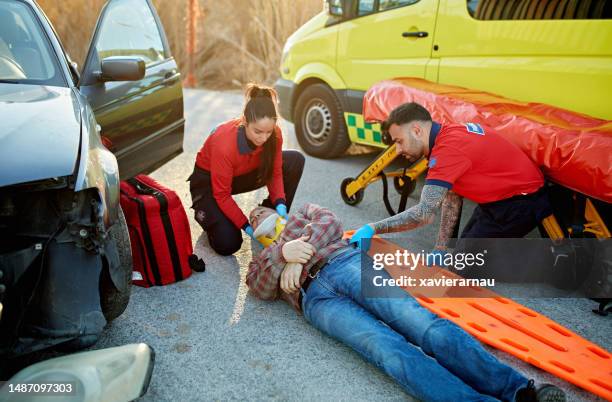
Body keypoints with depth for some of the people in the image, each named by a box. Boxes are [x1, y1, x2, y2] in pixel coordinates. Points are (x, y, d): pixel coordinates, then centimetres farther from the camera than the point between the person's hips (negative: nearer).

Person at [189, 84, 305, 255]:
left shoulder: (274, 134, -23)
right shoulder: (224, 143, -37)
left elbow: (275, 172, -11)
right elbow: (222, 195, -27)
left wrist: (280, 204, -28)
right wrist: (247, 227, -28)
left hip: (242, 174, 5)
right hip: (208, 181, -5)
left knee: (295, 160, -16)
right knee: (228, 244, -21)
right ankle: (205, 212, 12)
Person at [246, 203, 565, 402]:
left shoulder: (303, 215, 34)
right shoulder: (260, 262, 32)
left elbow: (330, 225, 12)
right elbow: (263, 290, 10)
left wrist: (299, 258, 0)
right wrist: (283, 252, -9)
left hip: (346, 262, 1)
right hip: (315, 296, -1)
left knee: (424, 324, -23)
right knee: (390, 351, -27)